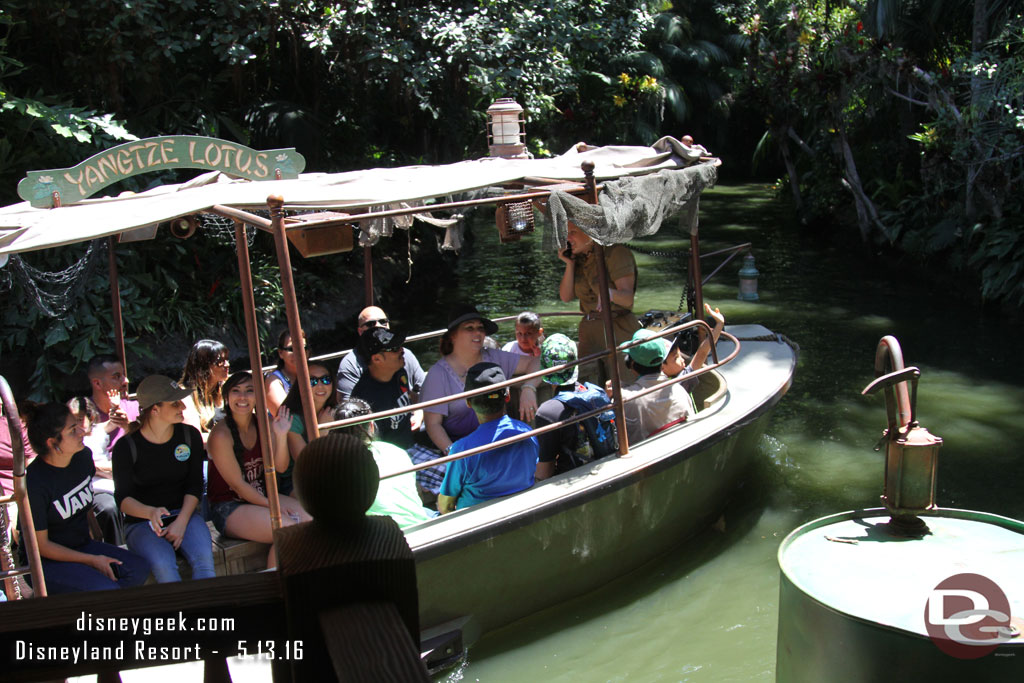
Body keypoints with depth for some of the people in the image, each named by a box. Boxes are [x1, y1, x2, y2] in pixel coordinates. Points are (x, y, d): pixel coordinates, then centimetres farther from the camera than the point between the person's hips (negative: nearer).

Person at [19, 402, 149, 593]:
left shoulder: (83, 457, -2)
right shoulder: (34, 483, -22)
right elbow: (41, 545, -16)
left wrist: (99, 547, 13)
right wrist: (92, 560, -15)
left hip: (82, 545, 7)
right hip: (46, 562, -7)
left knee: (139, 568, -16)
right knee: (106, 588, -28)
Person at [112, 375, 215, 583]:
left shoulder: (190, 435, 5)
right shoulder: (126, 446, -5)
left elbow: (195, 485, 5)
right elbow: (123, 498, -6)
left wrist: (181, 521, -11)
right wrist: (151, 512, -28)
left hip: (184, 514, 2)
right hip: (142, 522, -2)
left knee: (203, 558, -29)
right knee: (163, 566, -33)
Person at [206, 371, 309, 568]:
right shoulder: (221, 435, -18)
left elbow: (280, 467, -1)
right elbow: (238, 484, -15)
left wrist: (281, 436, -17)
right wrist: (271, 506, -14)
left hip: (262, 497, 7)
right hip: (229, 508, -7)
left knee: (311, 518, -13)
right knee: (288, 529, -27)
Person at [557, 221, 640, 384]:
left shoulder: (616, 253, -10)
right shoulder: (578, 258, 10)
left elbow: (628, 299, -19)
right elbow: (565, 297, 6)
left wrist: (610, 293, -41)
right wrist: (569, 264, -5)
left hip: (619, 330, -6)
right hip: (589, 331, 6)